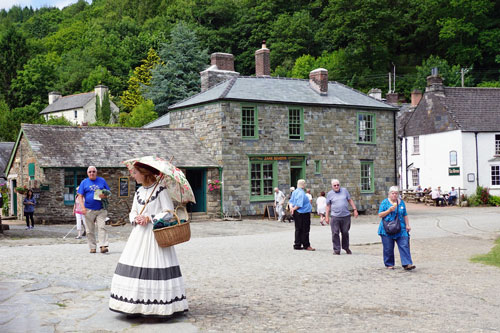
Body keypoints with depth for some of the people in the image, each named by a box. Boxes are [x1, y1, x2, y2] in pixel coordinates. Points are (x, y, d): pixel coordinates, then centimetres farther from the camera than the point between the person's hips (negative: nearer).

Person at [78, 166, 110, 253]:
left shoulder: (102, 181, 8)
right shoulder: (84, 182, 6)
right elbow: (80, 196, 3)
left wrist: (105, 196, -12)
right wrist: (83, 207, -10)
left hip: (101, 209, 0)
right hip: (89, 210, 0)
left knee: (102, 227, -10)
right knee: (90, 230, 4)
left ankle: (103, 246, -14)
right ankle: (92, 247, 12)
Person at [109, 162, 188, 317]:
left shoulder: (160, 190, -7)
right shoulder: (138, 192, 14)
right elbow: (132, 212, 17)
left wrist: (149, 218, -13)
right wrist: (136, 219, -4)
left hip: (156, 234, -7)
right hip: (139, 234, 7)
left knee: (156, 268, -8)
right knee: (134, 268, 3)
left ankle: (160, 306, 1)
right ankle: (136, 305, 10)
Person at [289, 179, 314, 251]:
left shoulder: (295, 192, 9)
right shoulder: (302, 193, -20)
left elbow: (291, 201, 10)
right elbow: (299, 204, -22)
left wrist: (291, 207, -5)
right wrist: (293, 209, -9)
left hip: (297, 213, 9)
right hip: (303, 213, -9)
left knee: (298, 229, 13)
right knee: (305, 230, 0)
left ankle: (297, 245, 17)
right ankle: (306, 245, 6)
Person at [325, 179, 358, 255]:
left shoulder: (344, 190, 10)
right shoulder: (330, 194, 7)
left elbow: (350, 200, 15)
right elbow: (328, 206, 10)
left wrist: (355, 209, 7)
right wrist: (327, 217, 7)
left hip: (346, 216, 1)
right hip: (335, 217, -1)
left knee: (345, 233, 6)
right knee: (335, 233, -4)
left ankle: (346, 248, 23)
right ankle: (336, 249, 3)